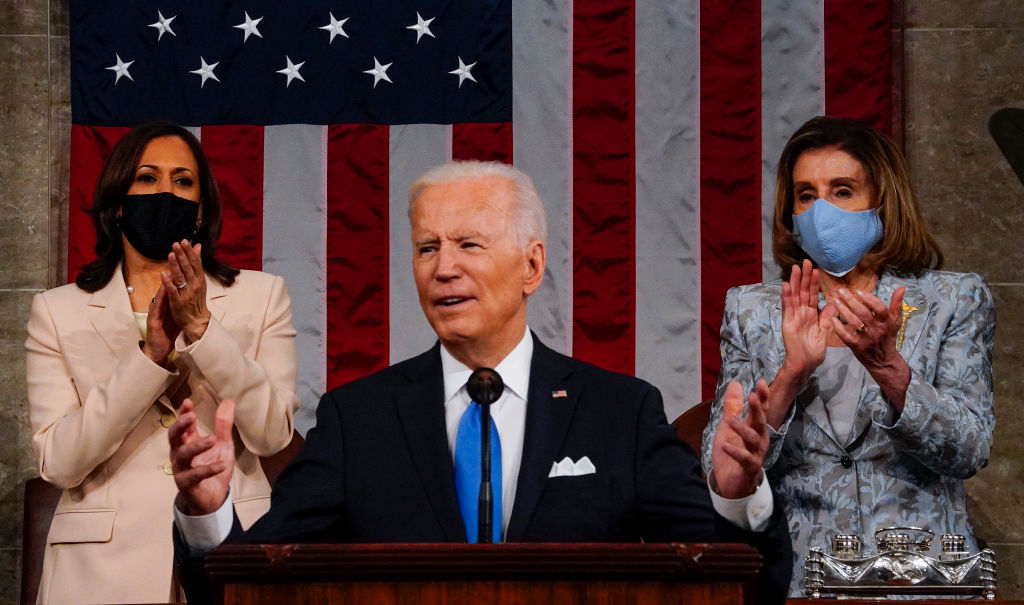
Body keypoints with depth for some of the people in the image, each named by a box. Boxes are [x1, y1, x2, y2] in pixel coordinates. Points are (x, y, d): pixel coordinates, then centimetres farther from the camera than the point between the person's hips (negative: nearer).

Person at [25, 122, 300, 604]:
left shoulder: (260, 295, 6)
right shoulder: (57, 311, 5)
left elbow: (271, 434, -6)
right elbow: (59, 463, -7)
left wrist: (201, 327, -16)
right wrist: (150, 357, -16)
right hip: (105, 563, 0)